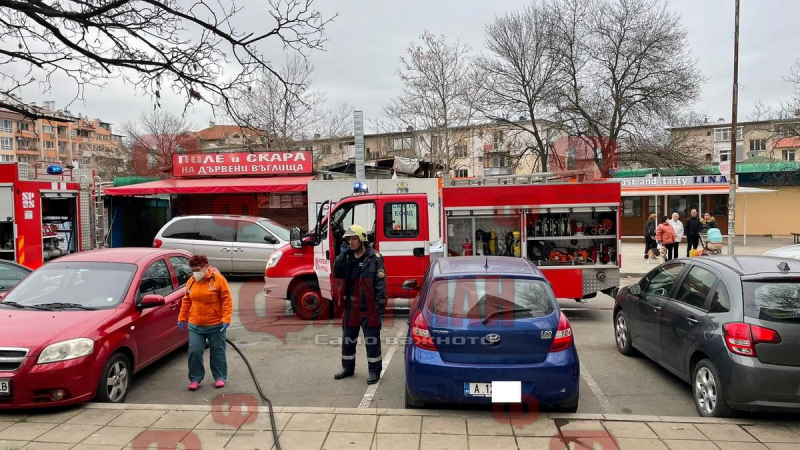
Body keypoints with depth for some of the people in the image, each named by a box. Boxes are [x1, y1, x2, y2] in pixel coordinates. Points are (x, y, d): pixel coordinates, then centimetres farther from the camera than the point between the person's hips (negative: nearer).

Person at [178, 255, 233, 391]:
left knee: (217, 352, 8)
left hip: (215, 325, -3)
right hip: (194, 325, 4)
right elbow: (186, 301, 13)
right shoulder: (191, 281, 4)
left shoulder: (218, 279, -10)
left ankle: (220, 377, 22)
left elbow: (227, 300, -11)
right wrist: (182, 318, 10)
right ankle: (195, 378, 15)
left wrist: (226, 319, -17)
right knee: (194, 351, 0)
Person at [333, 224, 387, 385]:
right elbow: (337, 273, 1)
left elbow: (380, 284, -12)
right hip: (351, 307, 6)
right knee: (348, 339, 16)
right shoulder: (347, 257, 9)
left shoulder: (374, 258, -10)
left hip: (369, 308, -6)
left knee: (372, 340, 3)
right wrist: (342, 256, -11)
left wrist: (380, 307, -16)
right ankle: (348, 368, 33)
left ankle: (374, 371, 16)